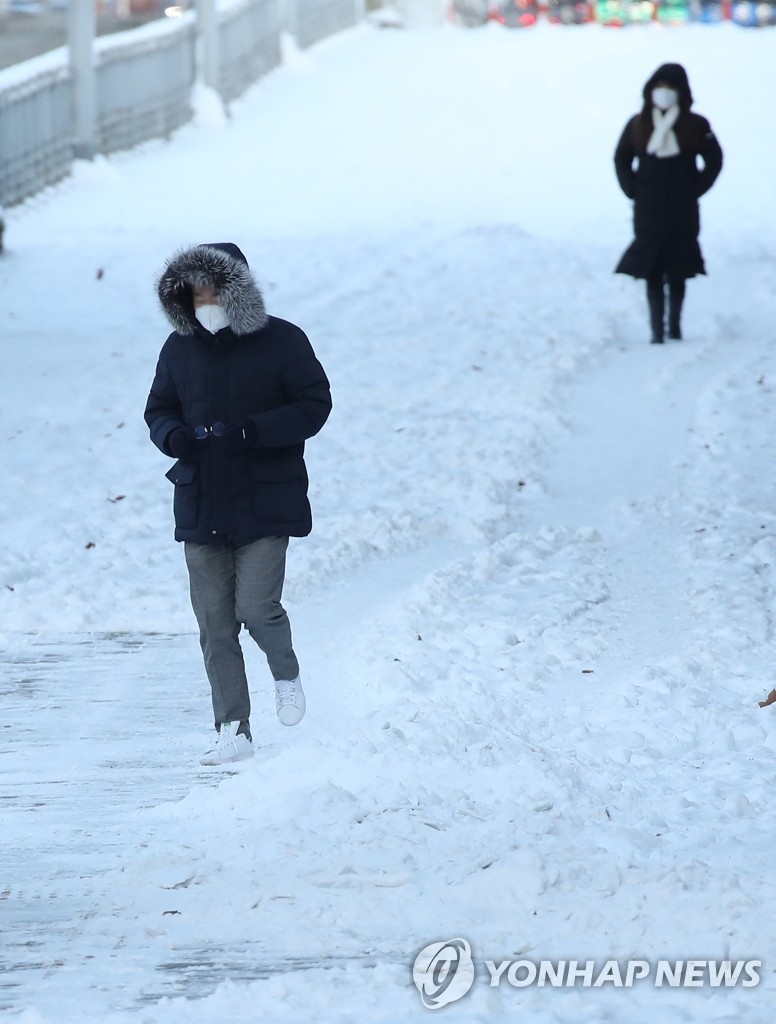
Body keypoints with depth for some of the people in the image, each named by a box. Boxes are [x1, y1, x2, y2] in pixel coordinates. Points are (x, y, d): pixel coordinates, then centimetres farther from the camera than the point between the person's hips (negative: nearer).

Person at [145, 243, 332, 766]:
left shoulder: (281, 341, -4)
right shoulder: (179, 348, 8)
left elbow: (314, 405, -6)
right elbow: (158, 409, 16)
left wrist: (251, 432, -19)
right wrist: (173, 436, -9)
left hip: (265, 501, -4)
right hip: (201, 503, 4)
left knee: (256, 606, -15)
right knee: (215, 624, 2)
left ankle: (287, 673, 18)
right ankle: (234, 731, 10)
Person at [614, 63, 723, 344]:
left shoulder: (695, 126, 0)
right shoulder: (638, 125, 4)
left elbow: (714, 160, 6)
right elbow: (622, 160, 13)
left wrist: (695, 189, -3)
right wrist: (633, 190, 2)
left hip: (682, 212, -1)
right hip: (648, 213, 1)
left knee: (677, 273, 3)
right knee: (652, 273, -3)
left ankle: (675, 327, 12)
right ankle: (657, 330, -2)